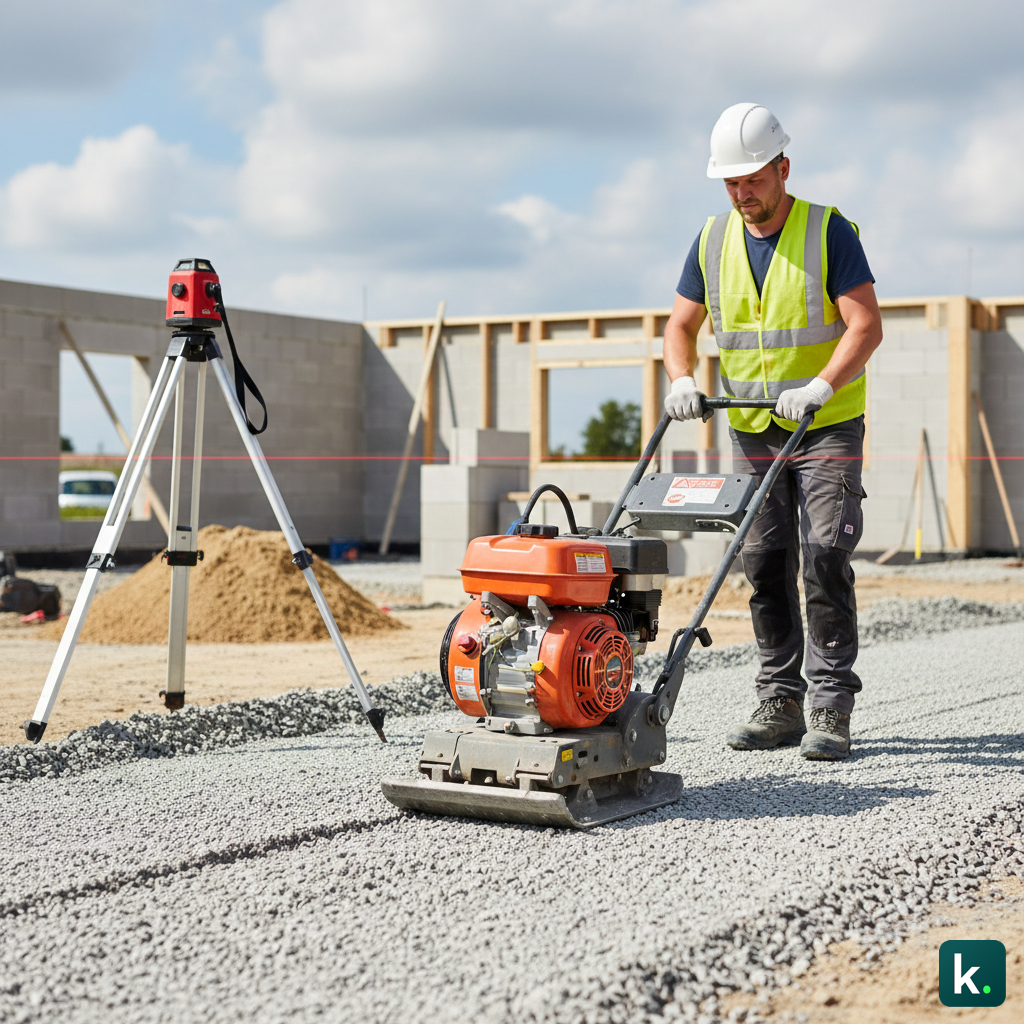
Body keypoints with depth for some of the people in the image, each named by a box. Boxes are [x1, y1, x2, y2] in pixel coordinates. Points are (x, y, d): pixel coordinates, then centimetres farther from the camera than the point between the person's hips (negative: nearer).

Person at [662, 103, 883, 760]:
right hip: (754, 433, 5)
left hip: (827, 427, -5)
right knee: (765, 567, 4)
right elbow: (682, 324, 11)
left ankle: (829, 711, -7)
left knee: (825, 559, -12)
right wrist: (683, 381, -9)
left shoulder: (829, 232, -9)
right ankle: (781, 703, 12)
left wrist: (820, 387, -31)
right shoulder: (714, 241, 5)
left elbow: (866, 325, -16)